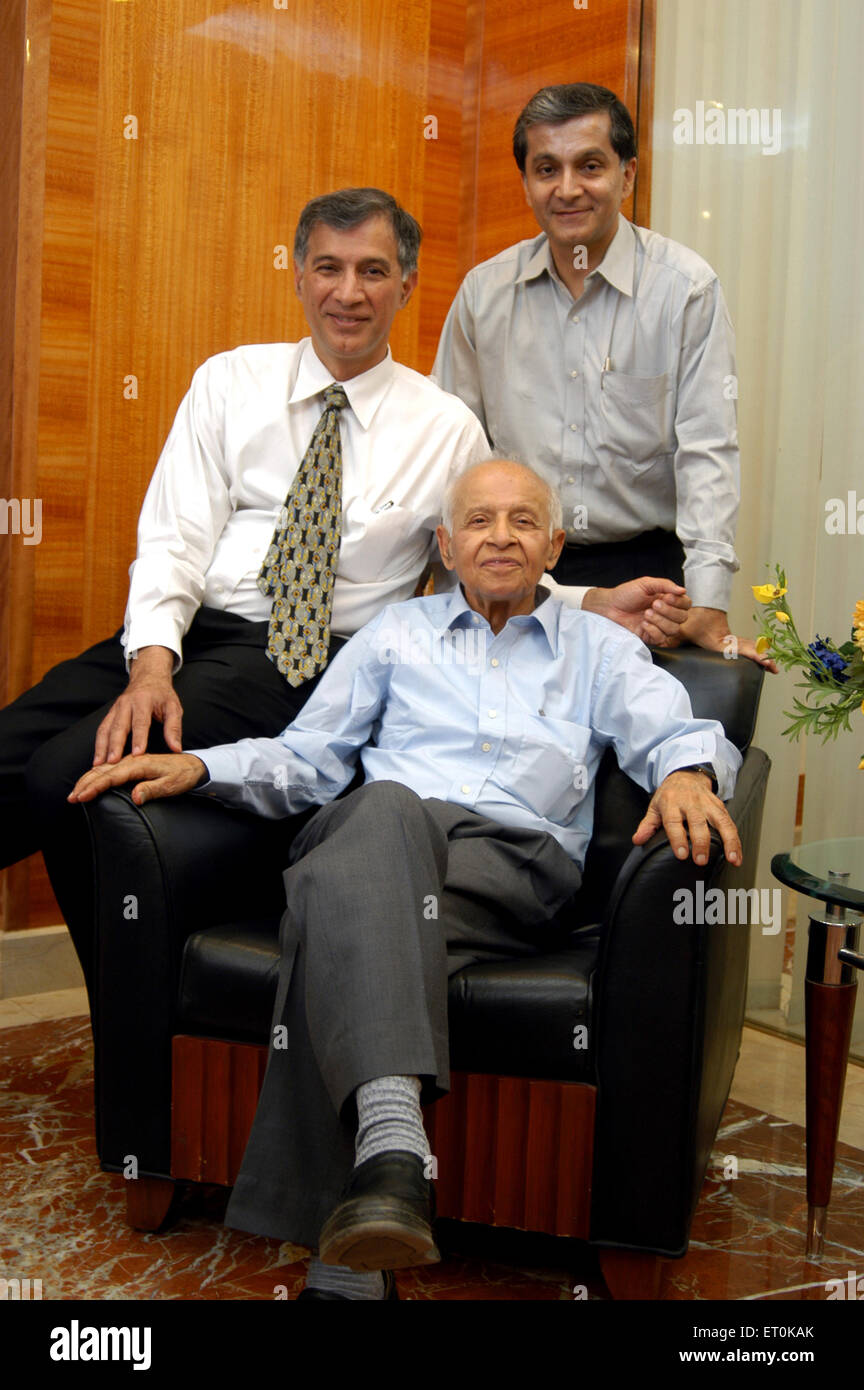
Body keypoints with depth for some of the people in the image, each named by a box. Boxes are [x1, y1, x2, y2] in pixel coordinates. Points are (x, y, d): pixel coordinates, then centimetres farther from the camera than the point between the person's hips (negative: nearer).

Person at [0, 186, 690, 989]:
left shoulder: (447, 429, 8)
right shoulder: (230, 381, 10)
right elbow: (174, 537, 1)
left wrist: (597, 606, -3)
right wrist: (152, 660, -16)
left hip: (302, 663, -3)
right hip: (183, 630, 4)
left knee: (69, 774, -25)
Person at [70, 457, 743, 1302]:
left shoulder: (599, 650, 25)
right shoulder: (396, 634, 28)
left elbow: (679, 734, 8)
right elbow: (305, 760, 22)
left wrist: (686, 771, -18)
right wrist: (200, 767, 3)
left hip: (515, 861, -1)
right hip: (378, 835, 1)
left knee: (334, 893, -36)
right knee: (388, 806, -39)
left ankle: (342, 1256, -42)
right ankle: (391, 1143, -56)